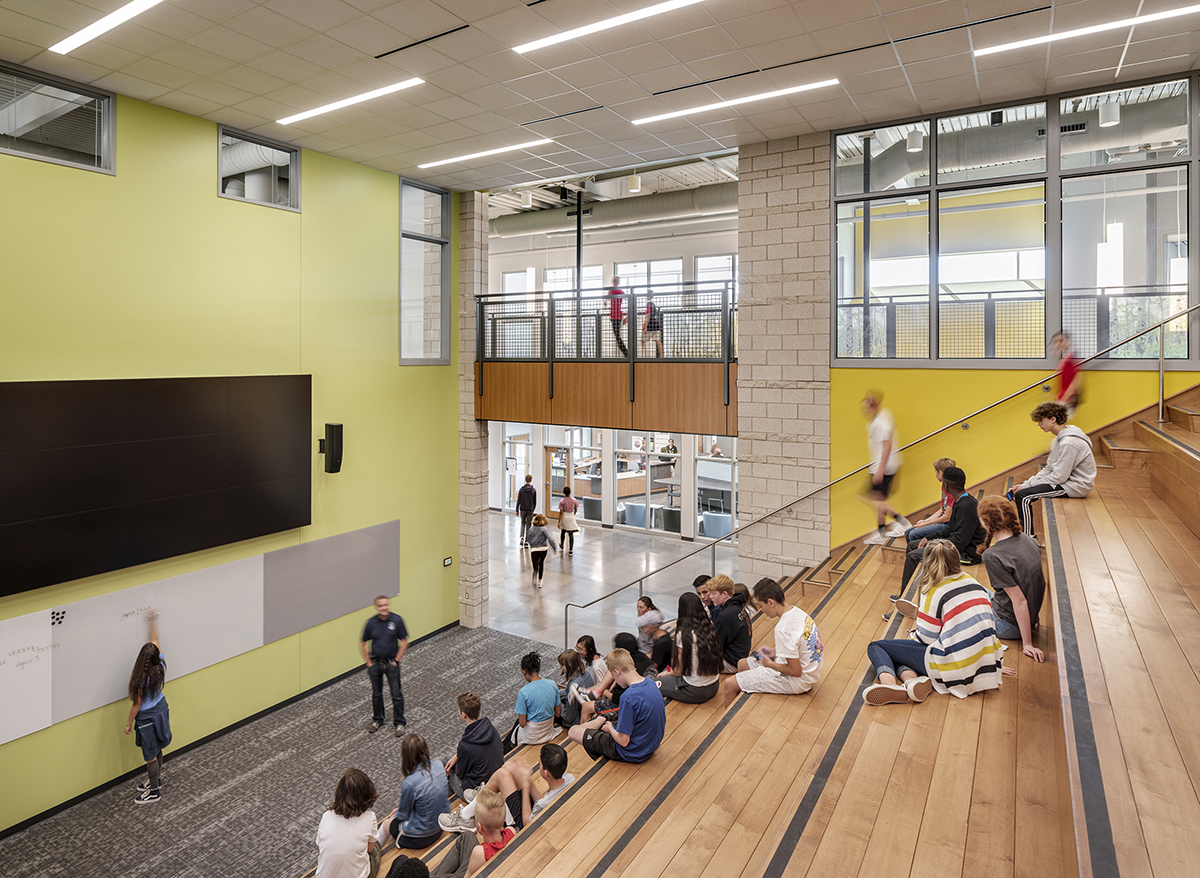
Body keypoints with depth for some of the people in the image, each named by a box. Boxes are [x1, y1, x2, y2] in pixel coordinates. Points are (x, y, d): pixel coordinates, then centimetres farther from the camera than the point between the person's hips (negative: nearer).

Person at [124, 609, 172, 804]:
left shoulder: (142, 679, -28)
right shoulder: (160, 665, -12)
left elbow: (137, 704, -17)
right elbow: (155, 640, 3)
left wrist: (129, 722, -2)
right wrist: (154, 620, 14)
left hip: (147, 717, -7)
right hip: (161, 709, 7)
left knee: (150, 756, 8)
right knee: (156, 750, 24)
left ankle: (154, 792, 22)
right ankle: (156, 780, 42)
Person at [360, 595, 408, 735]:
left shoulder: (397, 620, -12)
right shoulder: (371, 622, -9)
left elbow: (404, 642, -5)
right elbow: (362, 645, 3)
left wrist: (396, 661, -7)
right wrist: (369, 663, -1)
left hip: (391, 663, -1)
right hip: (375, 663, 2)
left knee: (396, 694, 2)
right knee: (376, 693, 15)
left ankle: (399, 723, 17)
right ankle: (377, 720, 36)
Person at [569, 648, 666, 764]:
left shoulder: (628, 697, -30)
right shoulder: (651, 683, -5)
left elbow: (623, 741, -24)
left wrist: (609, 727, -3)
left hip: (631, 753, -8)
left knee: (573, 732, -2)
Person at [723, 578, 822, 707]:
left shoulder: (783, 629, -30)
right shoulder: (797, 612, -2)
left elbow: (796, 671, -26)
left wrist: (770, 664, -10)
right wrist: (775, 652, 7)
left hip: (796, 682, -10)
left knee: (730, 685, -7)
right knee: (742, 664, 21)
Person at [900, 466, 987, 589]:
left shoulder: (967, 507, -26)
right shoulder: (959, 501, 7)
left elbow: (959, 542, -27)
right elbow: (950, 530, 17)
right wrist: (929, 538, 6)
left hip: (967, 553, -11)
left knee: (913, 556, -16)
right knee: (912, 545, 13)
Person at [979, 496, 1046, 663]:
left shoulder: (993, 556, -28)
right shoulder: (1028, 539, -5)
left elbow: (1019, 600, -28)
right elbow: (1042, 581, 6)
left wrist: (1027, 644, -21)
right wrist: (1032, 618, 19)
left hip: (1008, 625, -7)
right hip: (1031, 616, 8)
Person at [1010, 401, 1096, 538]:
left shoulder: (1069, 443, -24)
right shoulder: (1060, 438, 9)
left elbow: (1058, 477, -24)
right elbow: (1049, 469, 11)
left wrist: (1029, 485, -14)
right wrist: (1025, 484, 0)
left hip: (1075, 486, -11)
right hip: (1066, 481, 11)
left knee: (1022, 497, -20)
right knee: (1021, 490, 8)